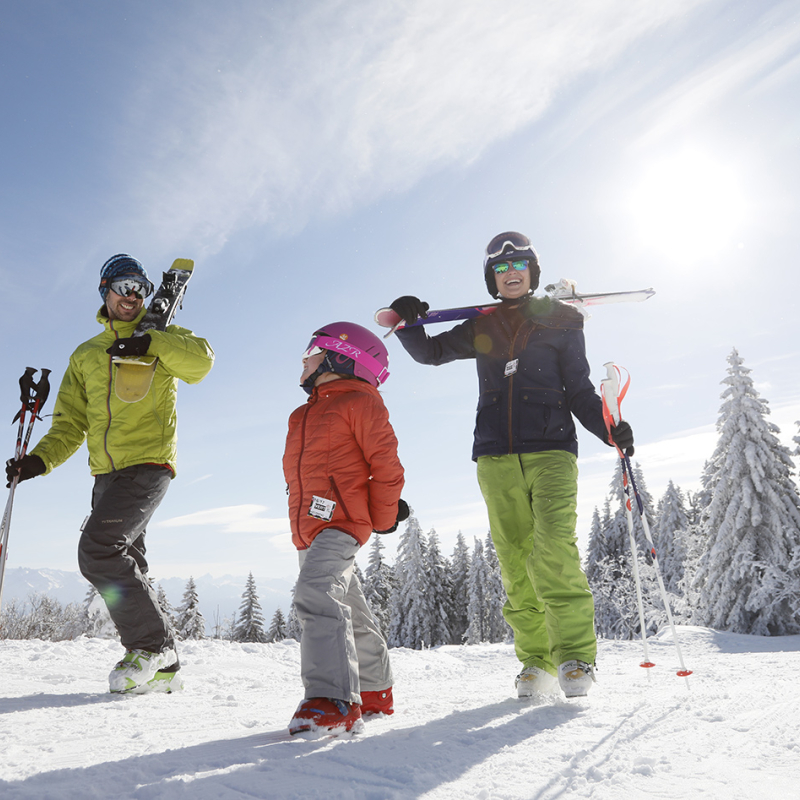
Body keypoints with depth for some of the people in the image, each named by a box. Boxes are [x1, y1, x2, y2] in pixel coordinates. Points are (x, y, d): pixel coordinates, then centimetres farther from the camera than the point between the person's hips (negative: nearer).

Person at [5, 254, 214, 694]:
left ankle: (152, 645, -6)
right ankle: (161, 667, 13)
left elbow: (201, 359, -12)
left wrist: (149, 343, -19)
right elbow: (70, 425, 17)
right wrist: (40, 459, 1)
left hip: (147, 464, -6)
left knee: (98, 549, -19)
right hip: (106, 474, 6)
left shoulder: (159, 338, 9)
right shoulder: (85, 355, 21)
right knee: (125, 565, 5)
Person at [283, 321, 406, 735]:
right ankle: (374, 693, 29)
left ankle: (331, 699, -28)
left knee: (317, 595, -27)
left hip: (340, 522, -9)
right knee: (349, 613, 16)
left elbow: (387, 464, -6)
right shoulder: (303, 416, 24)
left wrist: (382, 520, -4)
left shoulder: (360, 402, -2)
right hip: (309, 529, 9)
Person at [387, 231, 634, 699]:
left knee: (554, 555, -19)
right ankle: (537, 659, 9)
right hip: (497, 459, 3)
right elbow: (431, 352, 24)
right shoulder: (482, 329, 17)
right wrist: (408, 324, 4)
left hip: (551, 452, -2)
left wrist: (609, 429, -8)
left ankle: (577, 655, -8)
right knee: (517, 564, 0)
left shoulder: (561, 323, 11)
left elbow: (580, 392, 9)